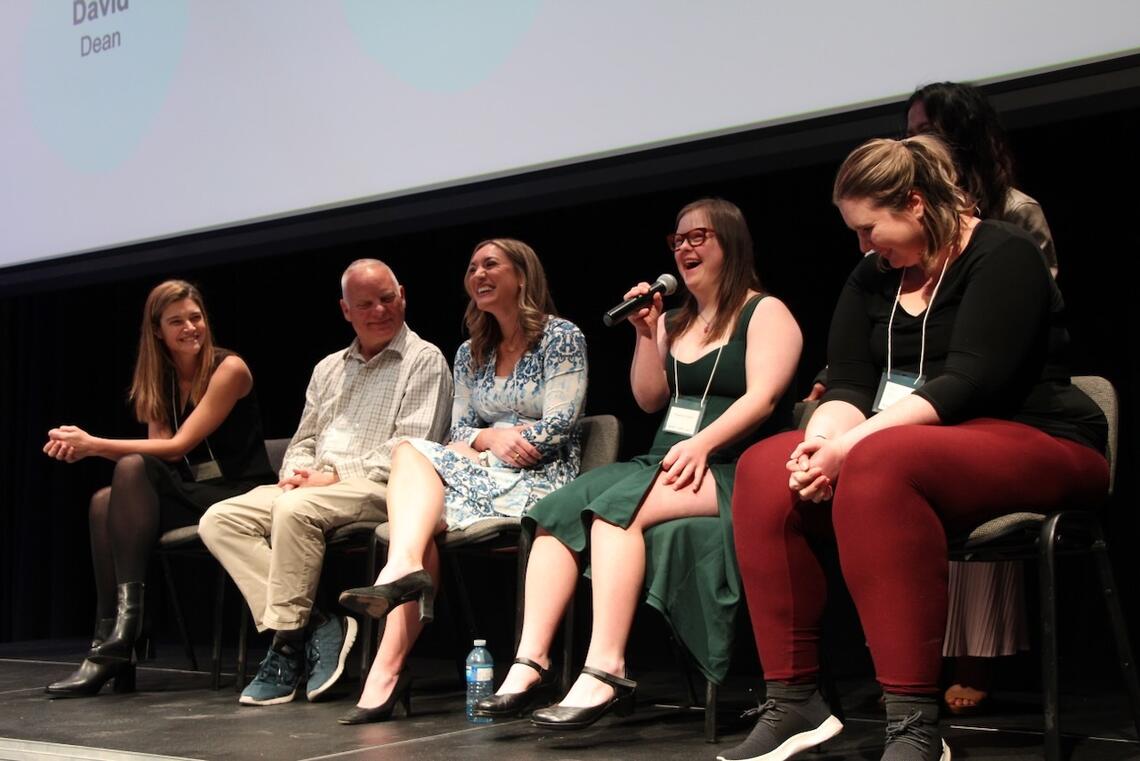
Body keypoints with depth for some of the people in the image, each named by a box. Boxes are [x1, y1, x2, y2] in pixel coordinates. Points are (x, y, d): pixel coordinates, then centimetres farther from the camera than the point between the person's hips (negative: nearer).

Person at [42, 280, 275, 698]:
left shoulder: (229, 369, -7)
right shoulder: (159, 382, 13)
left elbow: (179, 445, -15)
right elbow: (157, 449, -2)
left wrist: (95, 444, -18)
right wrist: (86, 446, -17)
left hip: (238, 493, -6)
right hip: (191, 496, 6)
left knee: (133, 469, -27)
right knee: (103, 501, -21)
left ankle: (128, 613, -30)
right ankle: (109, 647, -24)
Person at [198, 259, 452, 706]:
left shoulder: (423, 361, 3)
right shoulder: (328, 369, 25)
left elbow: (410, 447, -8)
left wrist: (335, 475, -13)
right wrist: (298, 472, 0)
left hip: (375, 487, -7)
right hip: (311, 488, 7)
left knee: (296, 509, -36)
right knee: (219, 520, -15)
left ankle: (289, 641, -23)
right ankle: (310, 625, -23)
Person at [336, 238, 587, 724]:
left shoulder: (560, 338, 1)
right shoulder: (471, 354, 19)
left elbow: (559, 429, -9)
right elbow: (459, 435, 14)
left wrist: (481, 441, -7)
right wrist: (492, 437, -9)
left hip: (539, 482, -6)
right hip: (487, 476, 6)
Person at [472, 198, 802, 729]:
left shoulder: (766, 313, 4)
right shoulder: (674, 322, 25)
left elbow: (762, 398, -11)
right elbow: (649, 400, 19)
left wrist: (702, 443, -23)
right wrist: (645, 334, 8)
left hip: (729, 471, -7)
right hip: (667, 463, 7)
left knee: (615, 504, -33)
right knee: (558, 510, -19)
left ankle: (606, 671, -35)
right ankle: (531, 663, -27)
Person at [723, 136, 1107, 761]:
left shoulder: (1001, 256, -8)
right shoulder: (872, 278, 13)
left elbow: (969, 381, -21)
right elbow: (849, 384, 4)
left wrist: (852, 445, -29)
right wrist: (824, 441, -20)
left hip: (1035, 445, -7)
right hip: (901, 446, 7)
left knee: (877, 467, -36)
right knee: (765, 471, -14)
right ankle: (792, 703, -15)